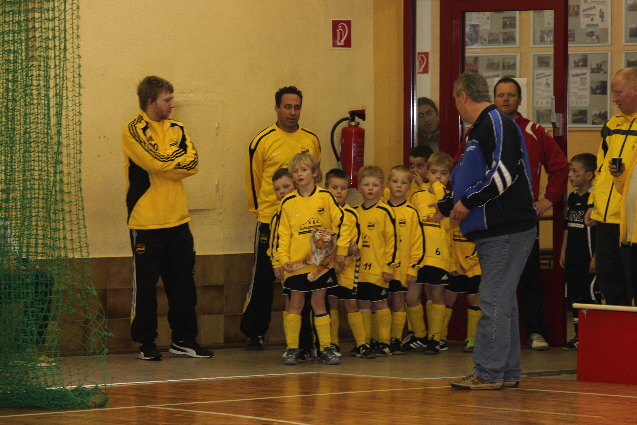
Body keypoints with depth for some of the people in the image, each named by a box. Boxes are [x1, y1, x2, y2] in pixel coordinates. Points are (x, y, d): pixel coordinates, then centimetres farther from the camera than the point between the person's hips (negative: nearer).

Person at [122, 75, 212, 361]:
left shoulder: (176, 129, 13)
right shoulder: (134, 131, -7)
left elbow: (192, 163, -1)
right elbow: (155, 162, -20)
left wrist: (166, 162, -14)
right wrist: (178, 162, -4)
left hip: (178, 220, 6)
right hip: (146, 222, -6)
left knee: (183, 284, 8)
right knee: (145, 285, 1)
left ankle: (184, 339, 17)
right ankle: (146, 343, 9)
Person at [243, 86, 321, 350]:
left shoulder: (312, 141, 8)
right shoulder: (263, 141, -3)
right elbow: (253, 179, 5)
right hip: (270, 221, -3)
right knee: (263, 279, 1)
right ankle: (254, 333, 9)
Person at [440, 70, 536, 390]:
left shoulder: (497, 124, -11)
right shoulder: (477, 132, 21)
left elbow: (505, 173, -22)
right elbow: (471, 182, 31)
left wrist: (469, 202, -17)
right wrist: (445, 208, 38)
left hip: (508, 230, -10)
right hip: (492, 231, 10)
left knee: (494, 302, -10)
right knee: (501, 301, 11)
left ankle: (488, 373, -10)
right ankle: (507, 372, 15)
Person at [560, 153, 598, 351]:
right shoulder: (572, 197, 12)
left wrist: (596, 258, -16)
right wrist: (563, 251, 17)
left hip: (588, 259, -8)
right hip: (573, 258, 8)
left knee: (591, 295, -5)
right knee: (574, 296, 11)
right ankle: (578, 336, 19)